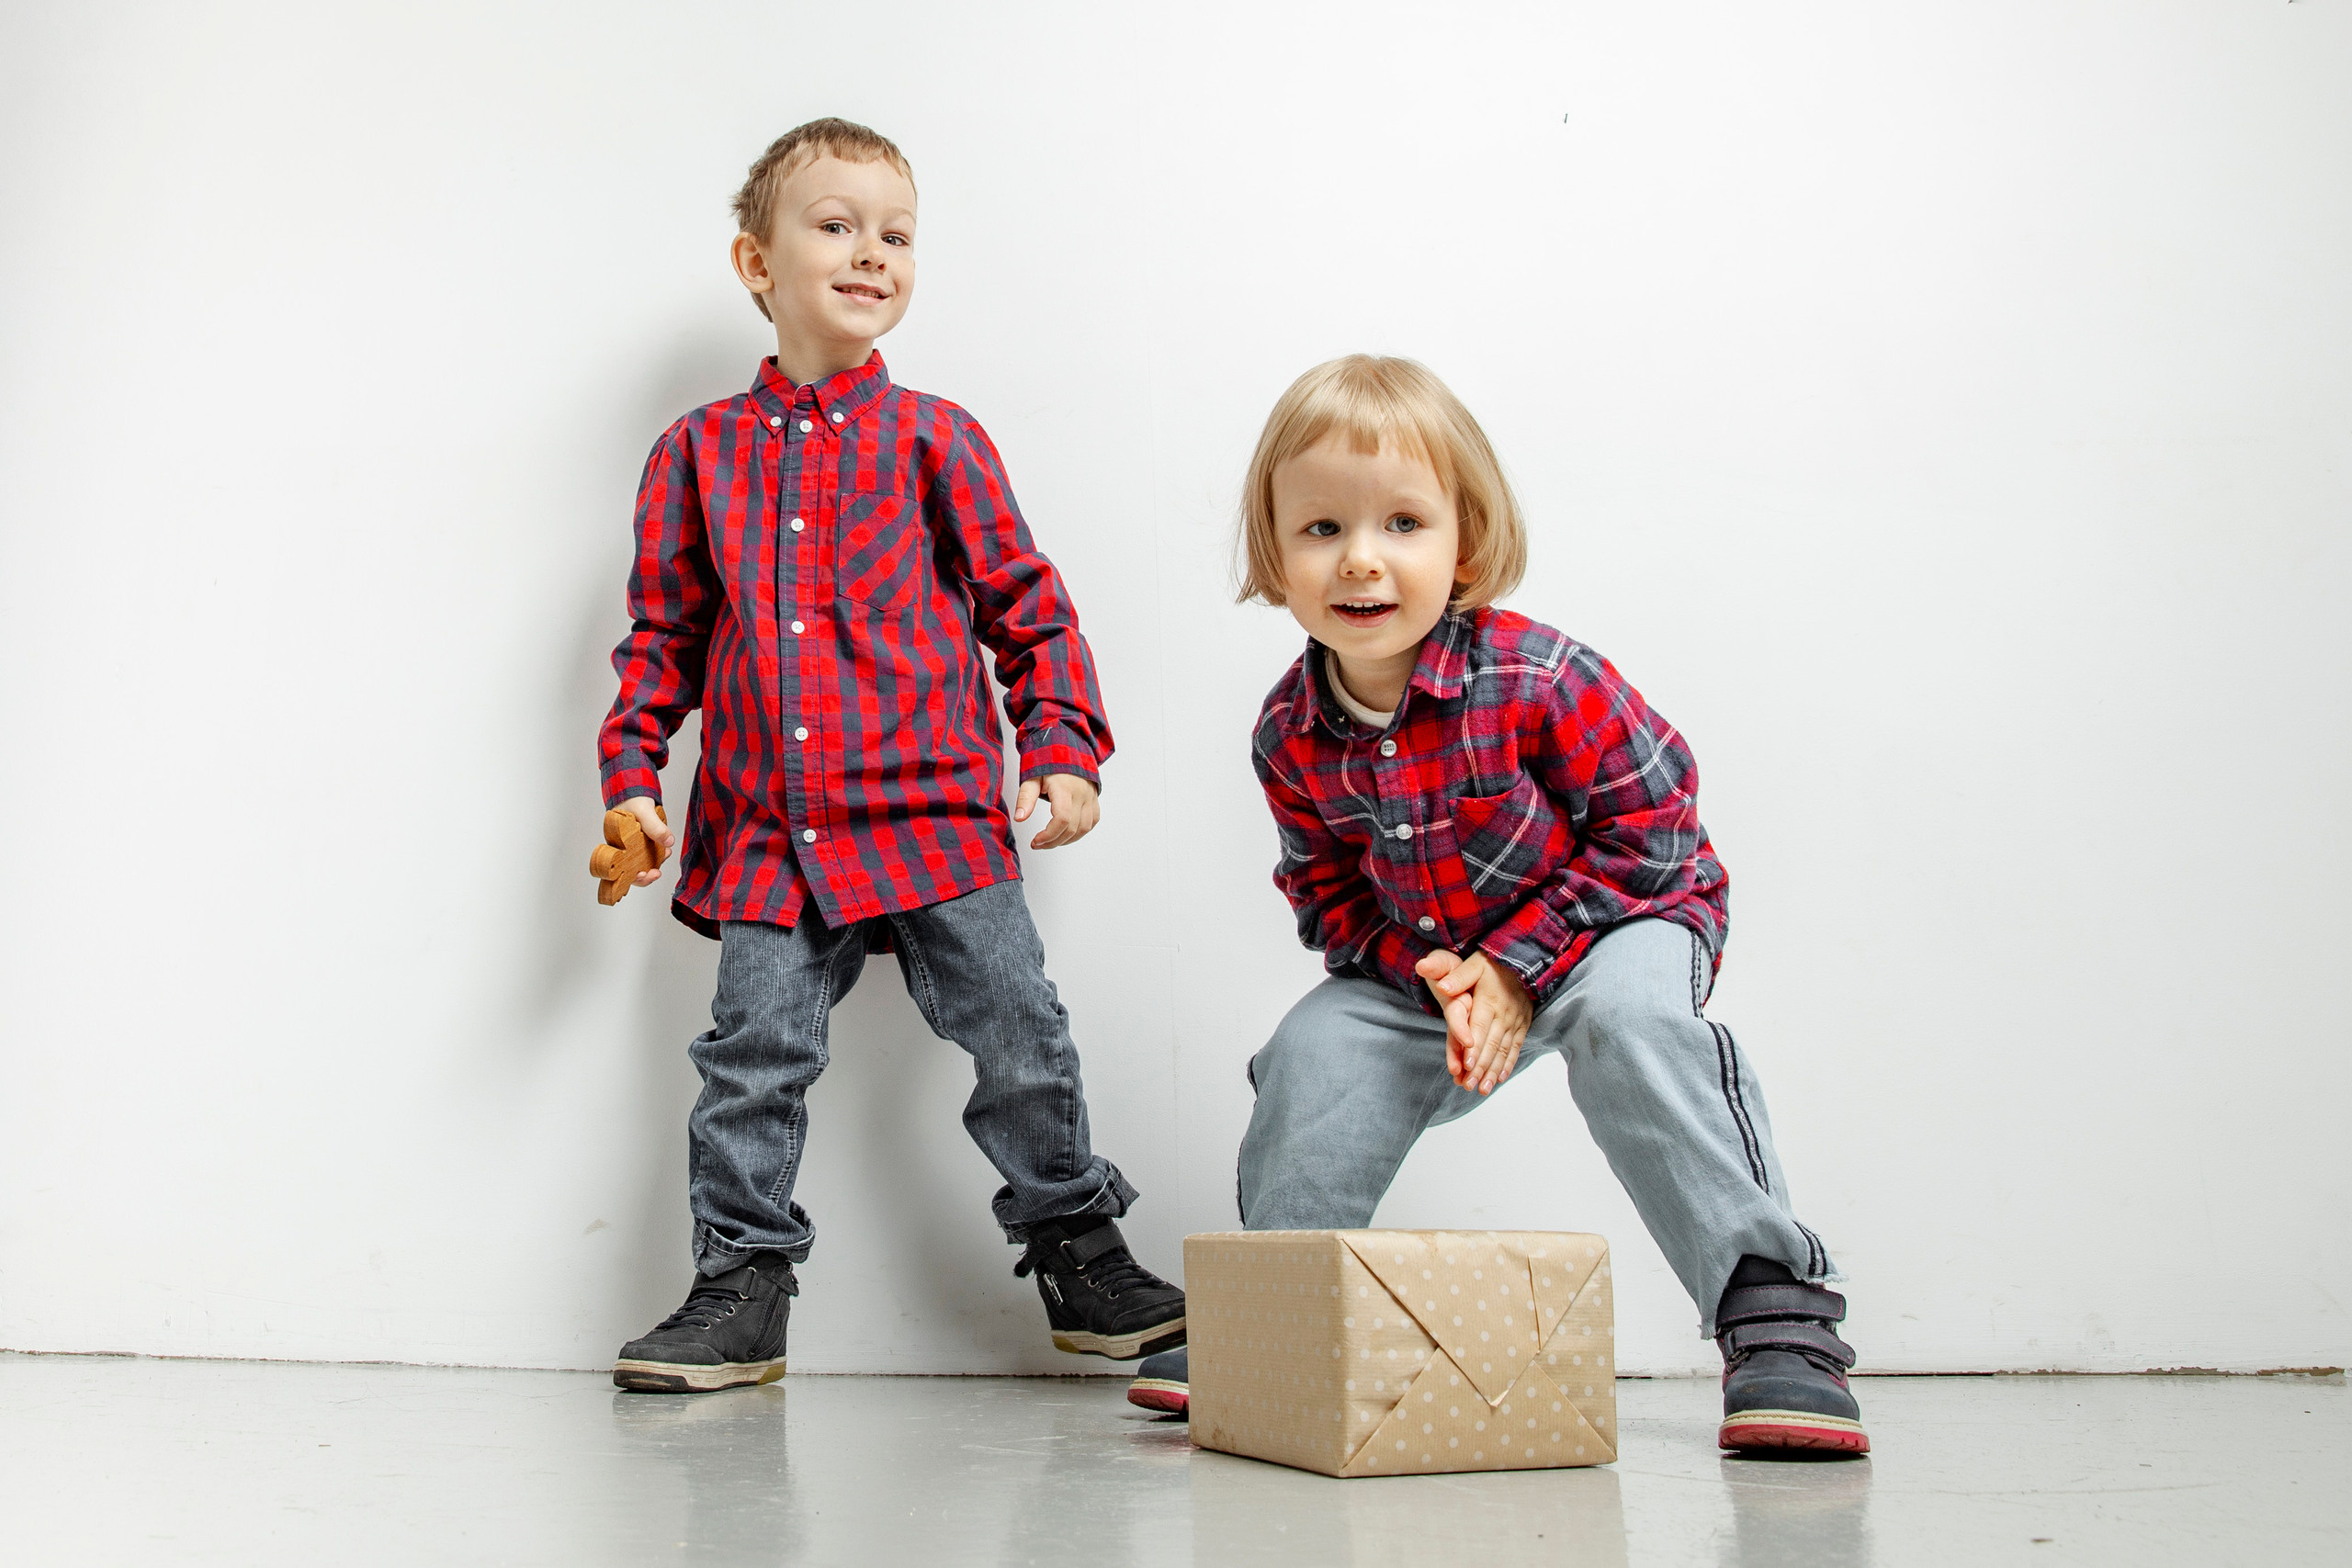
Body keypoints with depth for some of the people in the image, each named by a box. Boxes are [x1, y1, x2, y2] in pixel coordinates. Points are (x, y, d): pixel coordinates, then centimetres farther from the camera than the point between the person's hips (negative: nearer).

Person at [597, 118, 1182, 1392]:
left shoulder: (935, 439, 4)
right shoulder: (698, 451, 8)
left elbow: (1029, 606, 7)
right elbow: (664, 633, 14)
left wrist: (1063, 751, -2)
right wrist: (632, 775, 5)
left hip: (937, 815, -1)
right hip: (768, 833, 1)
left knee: (1019, 1038, 2)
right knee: (753, 1052, 0)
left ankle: (1079, 1250, 20)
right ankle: (741, 1285, 15)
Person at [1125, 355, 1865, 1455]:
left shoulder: (1536, 679, -28)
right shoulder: (1291, 736, -13)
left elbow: (1652, 825, -21)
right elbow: (1330, 896, -1)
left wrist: (1521, 962, -24)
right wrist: (1426, 973, -21)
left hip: (1623, 915, -4)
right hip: (1432, 958, 5)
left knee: (1627, 1021, -34)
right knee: (1316, 1052, -10)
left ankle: (1772, 1306, -26)